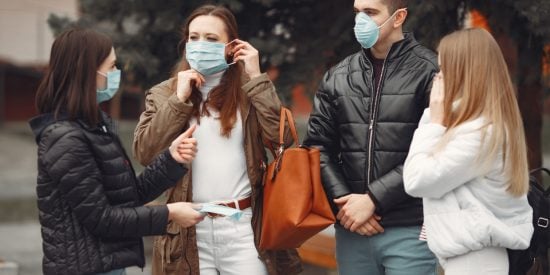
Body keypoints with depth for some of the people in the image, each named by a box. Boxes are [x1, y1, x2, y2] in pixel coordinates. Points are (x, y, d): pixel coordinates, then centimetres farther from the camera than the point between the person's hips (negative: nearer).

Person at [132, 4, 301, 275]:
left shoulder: (248, 89, 5)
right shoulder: (163, 94, 7)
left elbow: (281, 137, -9)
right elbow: (144, 153, -4)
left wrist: (256, 78, -8)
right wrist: (179, 100, -8)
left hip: (243, 225, -1)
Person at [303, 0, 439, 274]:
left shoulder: (429, 71, -4)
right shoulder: (337, 77, 10)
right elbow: (319, 146, 10)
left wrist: (372, 199, -13)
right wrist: (342, 200, -5)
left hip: (409, 230, -4)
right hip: (351, 228, 4)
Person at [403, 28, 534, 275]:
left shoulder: (478, 131, -20)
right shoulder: (492, 123, 10)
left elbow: (416, 180, -18)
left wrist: (434, 121, -10)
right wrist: (437, 120, 0)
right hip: (472, 254, 10)